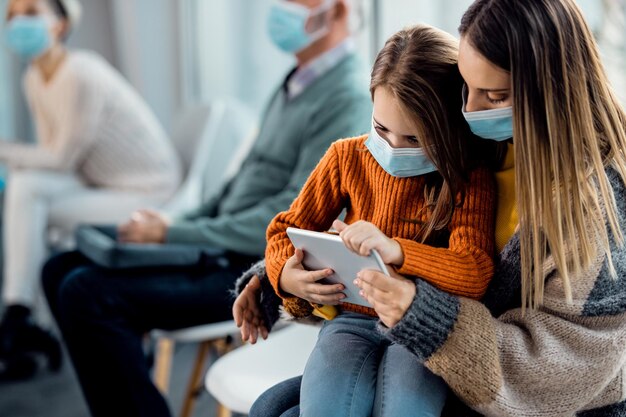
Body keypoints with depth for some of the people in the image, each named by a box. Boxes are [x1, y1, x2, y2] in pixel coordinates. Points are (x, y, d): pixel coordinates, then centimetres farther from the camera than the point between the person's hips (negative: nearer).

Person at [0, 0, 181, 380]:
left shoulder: (81, 75, -22)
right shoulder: (35, 79, 5)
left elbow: (62, 158, -19)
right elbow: (53, 155, 7)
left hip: (147, 195, -8)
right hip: (103, 185, 8)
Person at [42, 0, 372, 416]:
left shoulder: (348, 98, -16)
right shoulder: (297, 83, 14)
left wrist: (174, 234, -16)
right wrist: (172, 226, 8)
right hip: (225, 252, 10)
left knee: (88, 294, -21)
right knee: (63, 270, 5)